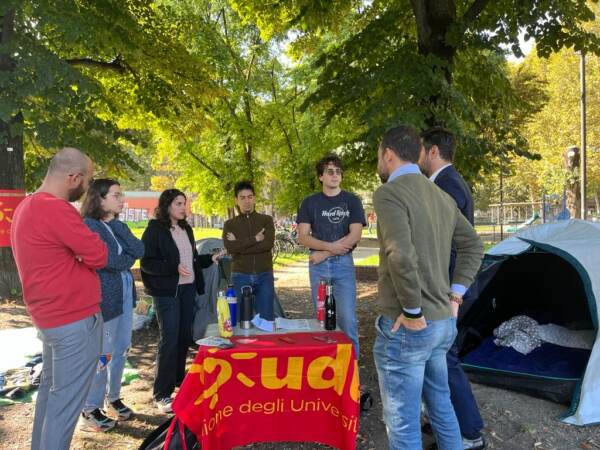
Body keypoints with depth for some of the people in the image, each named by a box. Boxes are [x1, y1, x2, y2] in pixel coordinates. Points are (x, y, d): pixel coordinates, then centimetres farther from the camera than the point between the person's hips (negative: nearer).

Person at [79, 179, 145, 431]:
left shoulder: (118, 225, 13)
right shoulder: (88, 225, -12)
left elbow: (139, 251, -2)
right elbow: (107, 259, -22)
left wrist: (115, 224, -8)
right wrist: (129, 260, -4)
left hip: (125, 295, 8)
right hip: (103, 297, -8)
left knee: (121, 350, 14)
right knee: (102, 354, 0)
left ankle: (113, 398, 29)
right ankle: (91, 409, 15)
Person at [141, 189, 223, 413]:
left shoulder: (186, 229, 13)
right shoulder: (154, 230, -10)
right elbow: (147, 262, -15)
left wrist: (211, 258, 8)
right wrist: (174, 267, -25)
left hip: (188, 289, 7)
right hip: (166, 292, -7)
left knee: (185, 336, 14)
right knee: (169, 339, -7)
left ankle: (178, 378, 33)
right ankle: (162, 394, 3)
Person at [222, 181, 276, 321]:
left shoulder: (266, 220, 7)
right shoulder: (230, 224, 8)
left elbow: (268, 244, -11)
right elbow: (230, 248, -10)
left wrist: (240, 245, -9)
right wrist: (255, 239, -11)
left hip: (264, 275, 0)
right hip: (241, 276, 0)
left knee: (266, 318, 3)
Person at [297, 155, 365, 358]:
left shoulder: (352, 201, 5)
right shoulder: (309, 202, 7)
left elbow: (355, 236, -5)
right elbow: (303, 237, -1)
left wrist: (324, 253, -9)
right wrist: (330, 246, -15)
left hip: (343, 263, -1)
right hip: (318, 265, 1)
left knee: (347, 318, -4)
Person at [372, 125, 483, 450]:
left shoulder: (388, 193, -14)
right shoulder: (442, 196, 11)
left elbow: (401, 256, -28)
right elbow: (473, 245, 17)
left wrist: (412, 313, -17)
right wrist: (455, 294, 13)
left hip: (406, 327, -8)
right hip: (444, 323, 8)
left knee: (403, 423, 6)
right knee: (440, 404, 25)